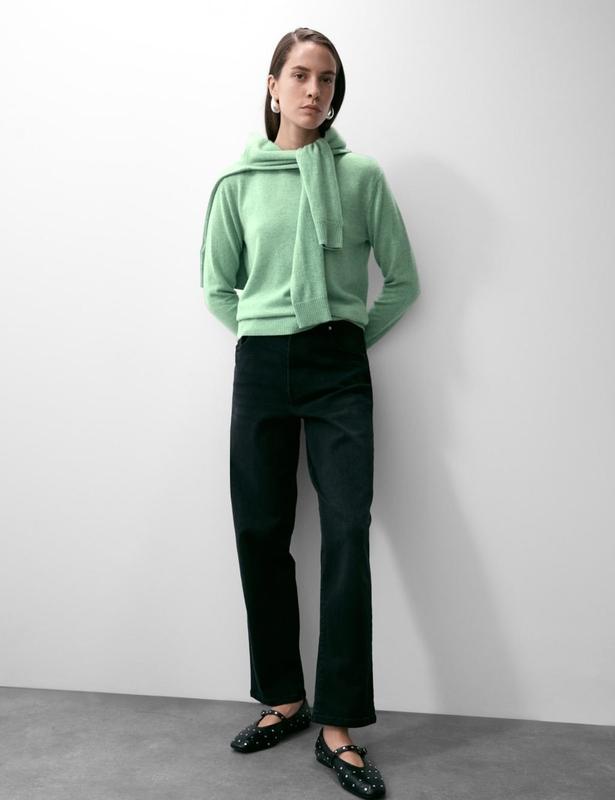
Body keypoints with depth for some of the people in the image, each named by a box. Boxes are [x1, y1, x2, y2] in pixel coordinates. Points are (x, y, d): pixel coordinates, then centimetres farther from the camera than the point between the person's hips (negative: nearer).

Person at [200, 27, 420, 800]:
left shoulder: (362, 175, 2)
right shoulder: (240, 179, 6)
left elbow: (403, 283, 8)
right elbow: (217, 285, 13)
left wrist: (350, 339, 4)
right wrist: (264, 332, 5)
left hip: (339, 371, -1)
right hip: (260, 367, 2)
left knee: (348, 532, -10)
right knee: (261, 533, 4)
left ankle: (339, 726, 1)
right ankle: (283, 699, 22)